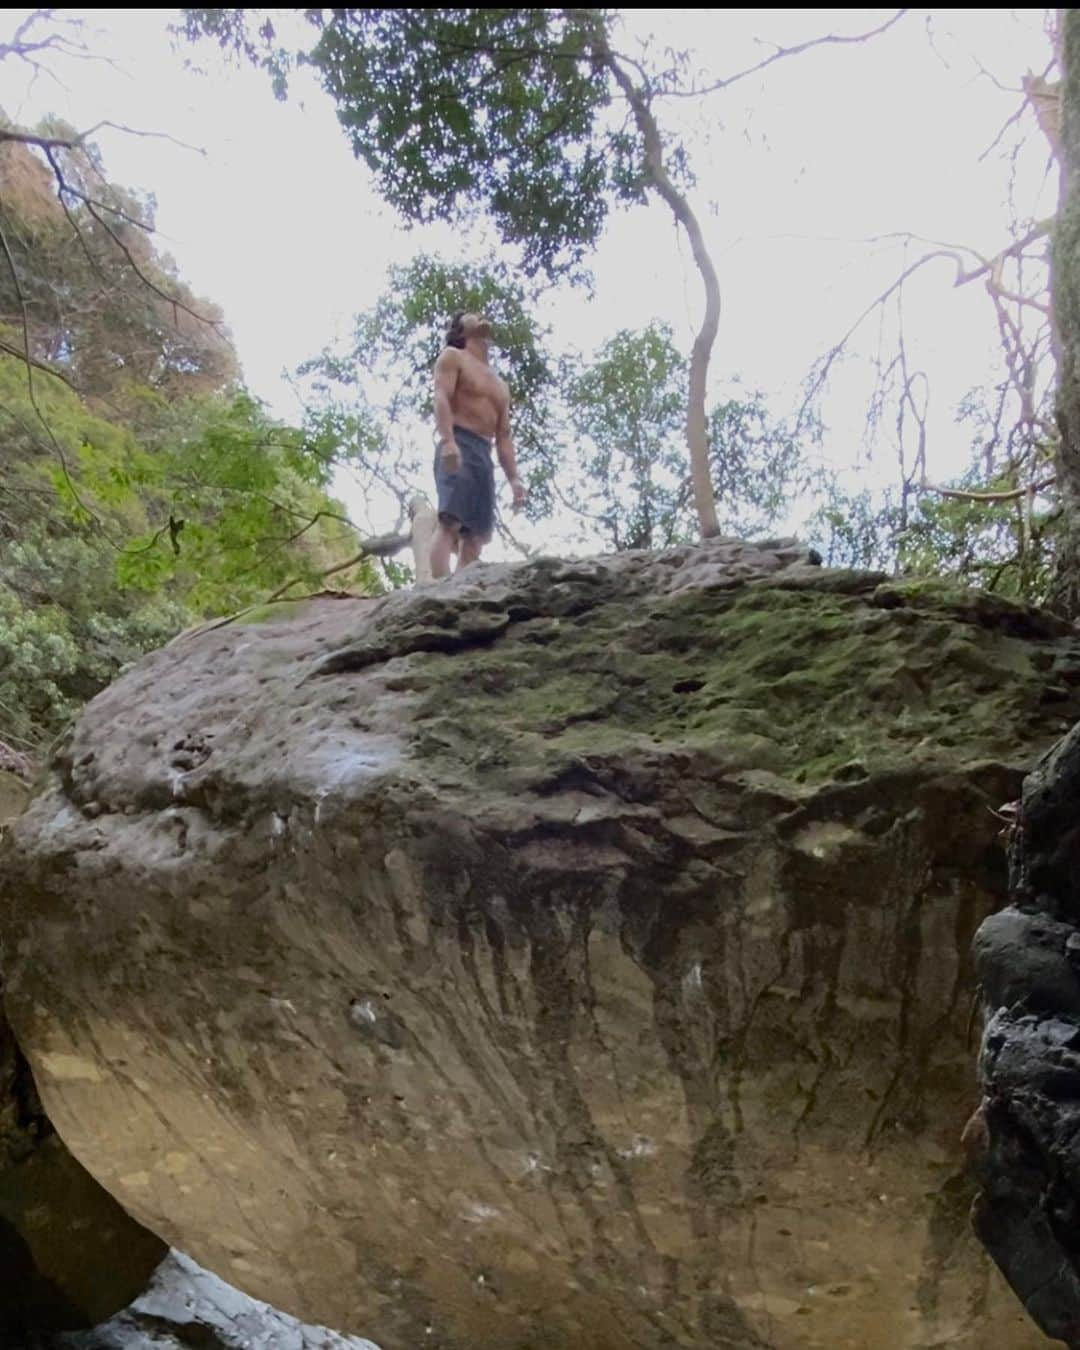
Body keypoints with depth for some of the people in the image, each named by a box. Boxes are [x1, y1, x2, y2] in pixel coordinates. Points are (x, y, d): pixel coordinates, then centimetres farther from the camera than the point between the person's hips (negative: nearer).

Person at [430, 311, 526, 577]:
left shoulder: (500, 385, 31)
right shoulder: (453, 357, 12)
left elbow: (503, 436, 25)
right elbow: (441, 398, -6)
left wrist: (514, 479, 11)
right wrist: (447, 440, -24)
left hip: (484, 454, 7)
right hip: (457, 446, -7)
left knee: (475, 535, -5)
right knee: (450, 522, -24)